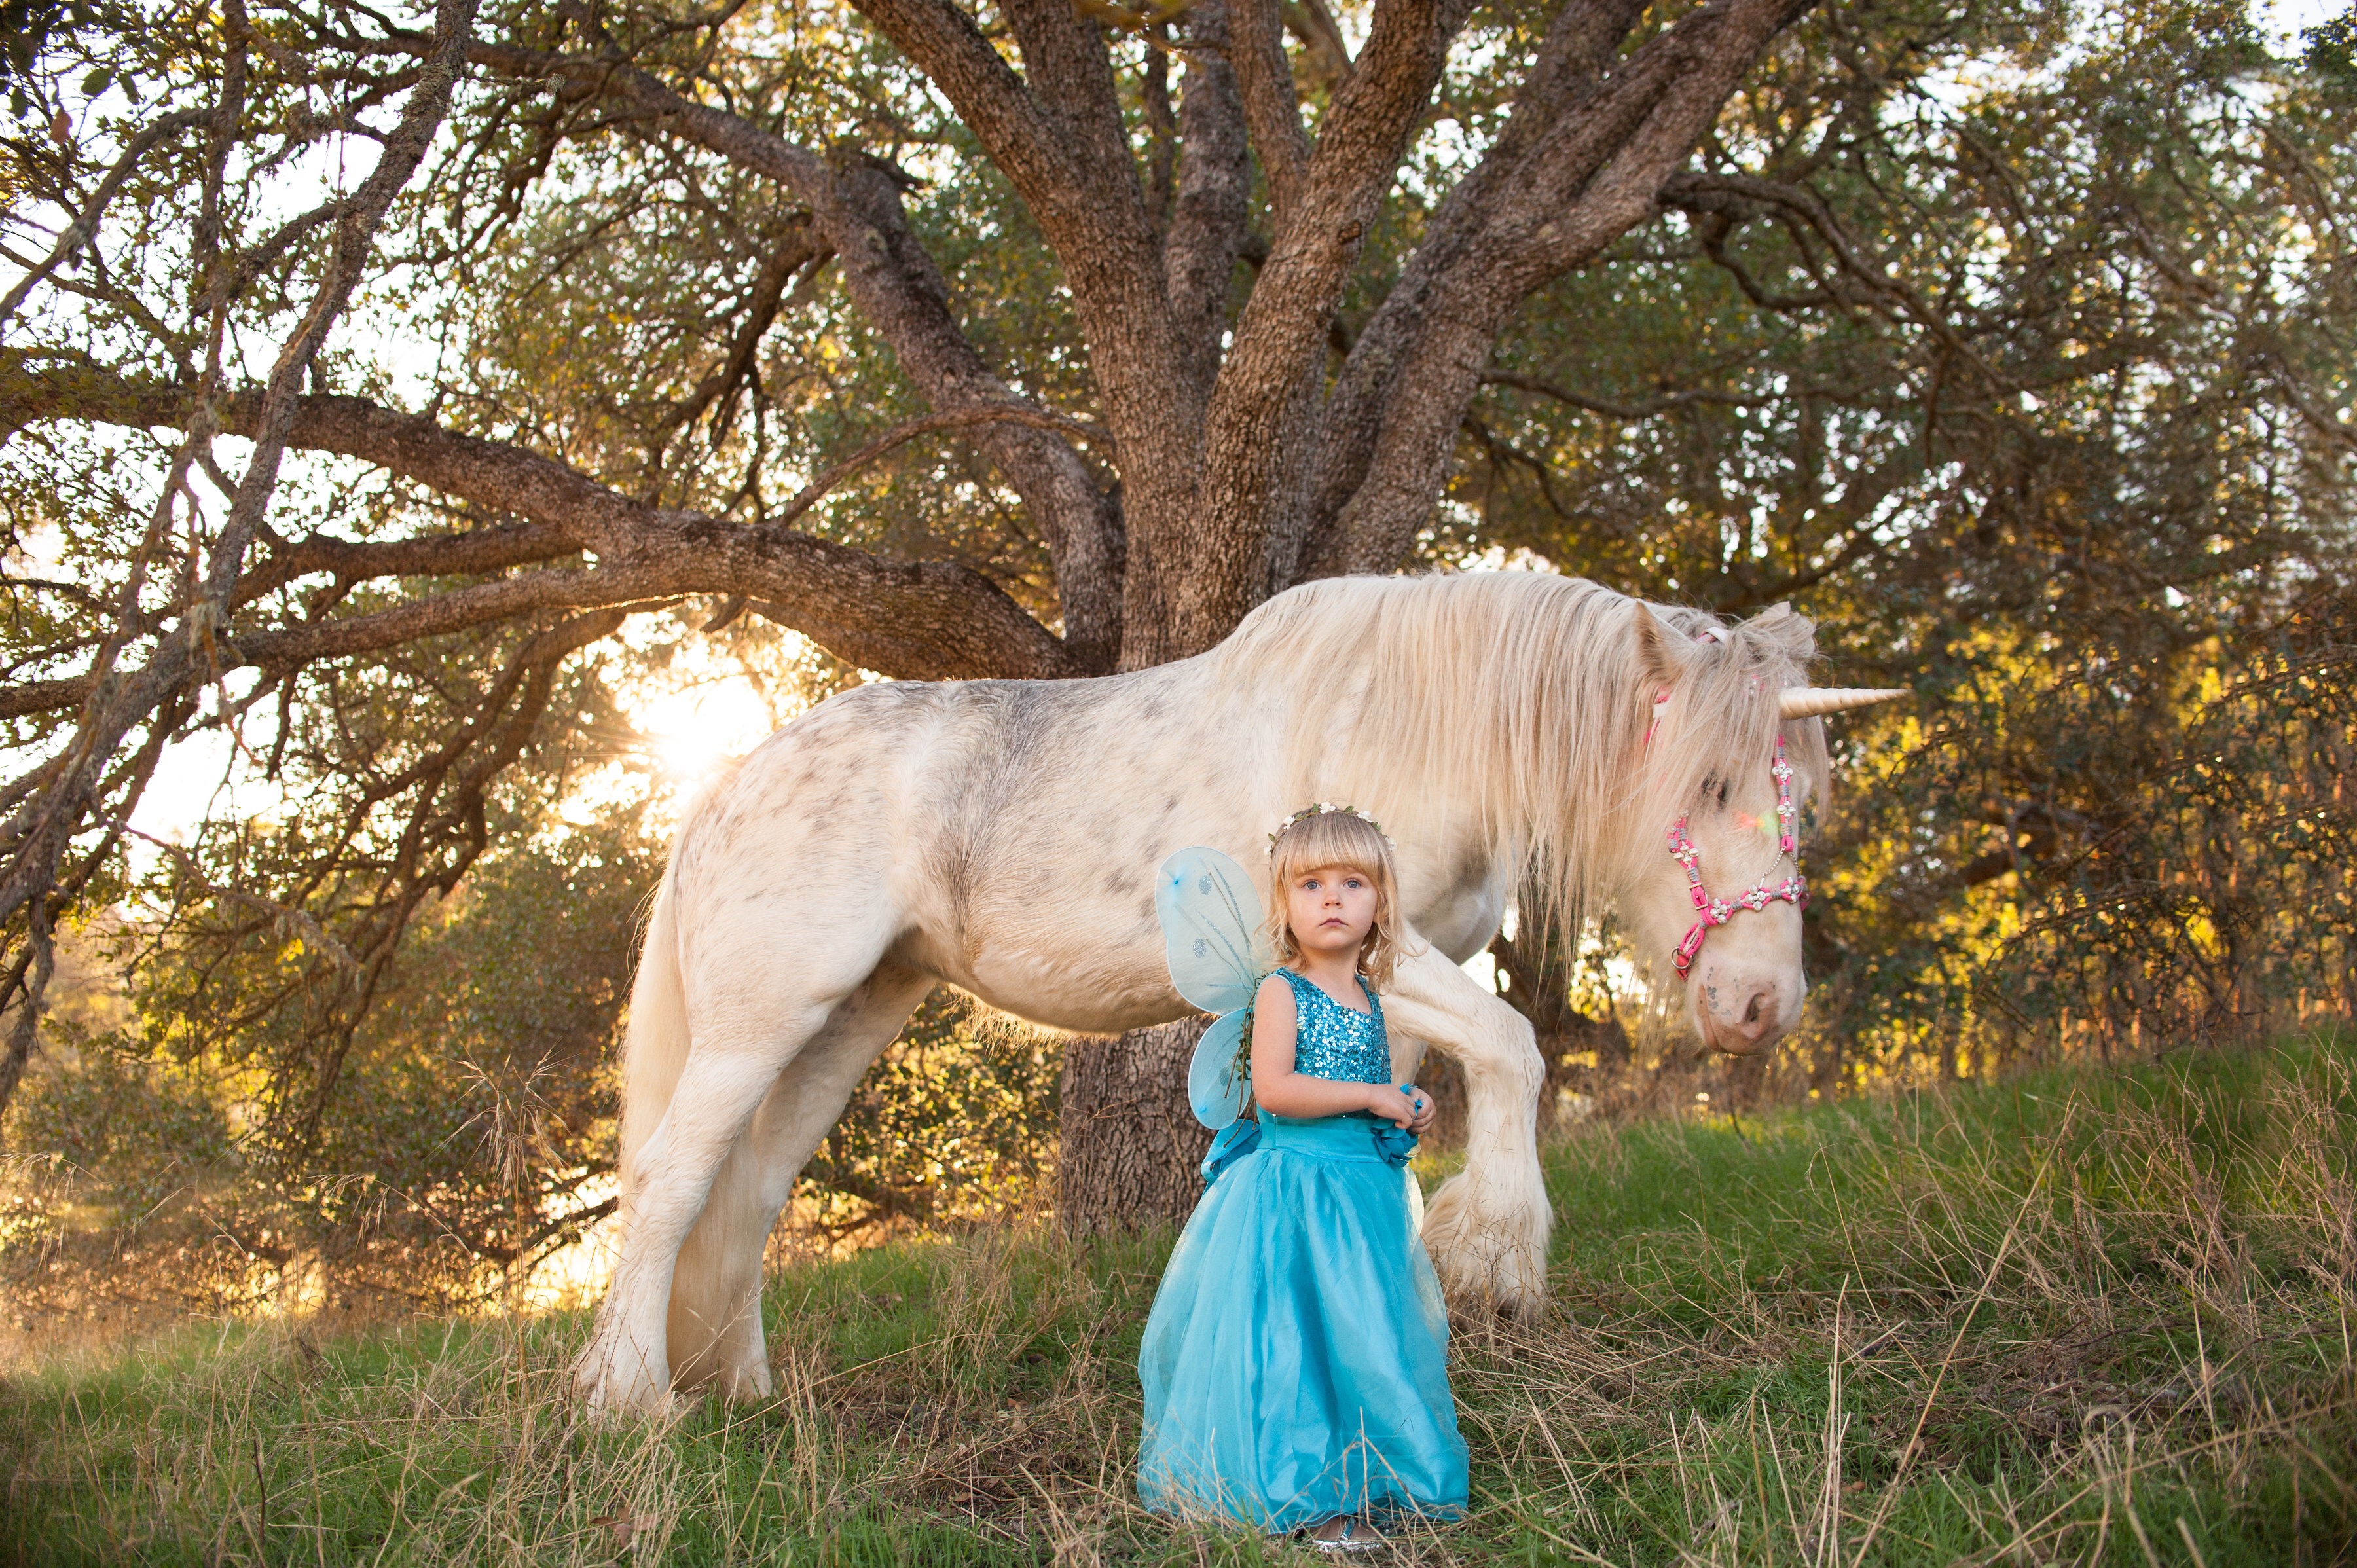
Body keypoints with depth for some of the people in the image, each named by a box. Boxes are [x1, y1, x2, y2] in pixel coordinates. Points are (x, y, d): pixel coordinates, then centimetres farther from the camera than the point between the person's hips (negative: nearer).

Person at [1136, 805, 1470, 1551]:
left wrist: (1406, 1113, 9)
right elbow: (1273, 1089, -22)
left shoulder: (1369, 999, 12)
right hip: (1293, 1189, -7)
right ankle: (1307, 1497, 1)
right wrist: (1369, 1097, -18)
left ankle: (1362, 1487, 17)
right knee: (1294, 1341, -7)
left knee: (1367, 1337, 9)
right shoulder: (1281, 993, -9)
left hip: (1363, 1192, 7)